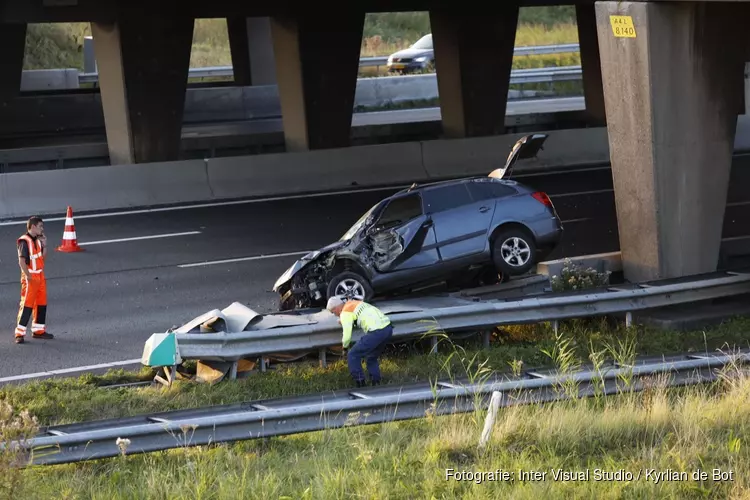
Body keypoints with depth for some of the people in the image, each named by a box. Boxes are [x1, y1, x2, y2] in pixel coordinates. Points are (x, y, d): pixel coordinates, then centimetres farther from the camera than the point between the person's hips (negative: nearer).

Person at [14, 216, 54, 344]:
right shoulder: (24, 241, -15)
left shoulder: (37, 240, 11)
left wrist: (44, 245, 4)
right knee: (27, 304, -9)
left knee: (41, 304, 13)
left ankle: (38, 330, 24)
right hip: (30, 278, -8)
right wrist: (29, 276, -21)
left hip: (40, 276, 8)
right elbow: (22, 261, -19)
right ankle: (19, 333, -7)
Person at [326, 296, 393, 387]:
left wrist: (345, 346, 15)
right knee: (371, 357, 25)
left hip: (376, 331, -9)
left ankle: (360, 385, 3)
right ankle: (376, 384, 16)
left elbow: (347, 336, -6)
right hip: (388, 328, 9)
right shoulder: (355, 303, 25)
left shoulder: (345, 313, -1)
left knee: (353, 356, 4)